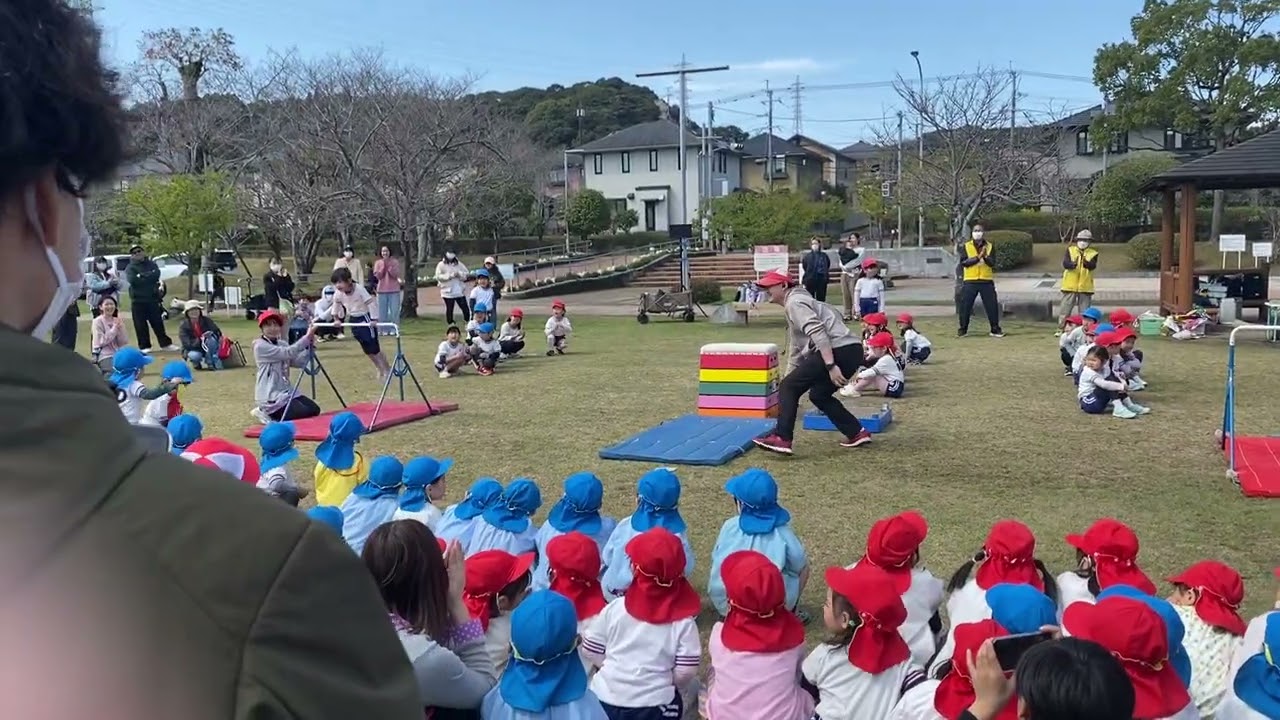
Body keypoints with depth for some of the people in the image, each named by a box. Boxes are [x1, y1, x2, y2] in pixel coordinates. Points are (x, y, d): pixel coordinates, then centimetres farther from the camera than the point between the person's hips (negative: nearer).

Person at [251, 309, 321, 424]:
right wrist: (307, 337, -25)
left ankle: (271, 413, 15)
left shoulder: (282, 344, 11)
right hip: (270, 396, -8)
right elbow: (288, 353, -23)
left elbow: (300, 362, 0)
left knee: (314, 410, -1)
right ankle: (266, 413, 3)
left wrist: (309, 343, -12)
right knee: (306, 414, -17)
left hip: (287, 391, 8)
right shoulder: (260, 346, -12)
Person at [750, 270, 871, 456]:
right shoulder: (794, 305, 30)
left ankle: (782, 438, -13)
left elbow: (818, 332, -18)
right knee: (819, 395, 26)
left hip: (838, 350, -10)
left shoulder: (794, 302, -2)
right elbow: (796, 351, 36)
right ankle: (857, 433, 26)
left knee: (788, 387, -6)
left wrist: (830, 365, -25)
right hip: (851, 352, 10)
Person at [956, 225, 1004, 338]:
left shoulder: (989, 246, 7)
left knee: (992, 305, 2)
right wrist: (978, 257, -18)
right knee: (965, 306, 1)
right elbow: (964, 262, -9)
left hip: (987, 281, 1)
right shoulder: (965, 246, 3)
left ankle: (995, 329, 12)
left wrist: (985, 256, -23)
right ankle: (963, 329, 12)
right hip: (970, 281, -1)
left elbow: (992, 263, -4)